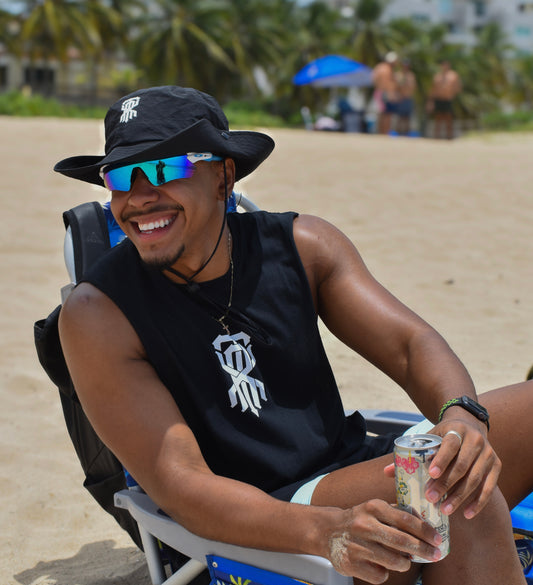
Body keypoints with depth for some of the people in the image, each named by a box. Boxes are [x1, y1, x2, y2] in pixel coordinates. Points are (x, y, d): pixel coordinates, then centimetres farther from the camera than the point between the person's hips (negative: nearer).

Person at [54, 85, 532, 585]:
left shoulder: (302, 245, 1)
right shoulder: (96, 313, -11)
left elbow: (410, 343, -2)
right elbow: (179, 484, -17)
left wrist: (463, 414, -27)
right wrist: (327, 531, -34)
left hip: (354, 471, 6)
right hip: (248, 531, -5)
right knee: (451, 485, -30)